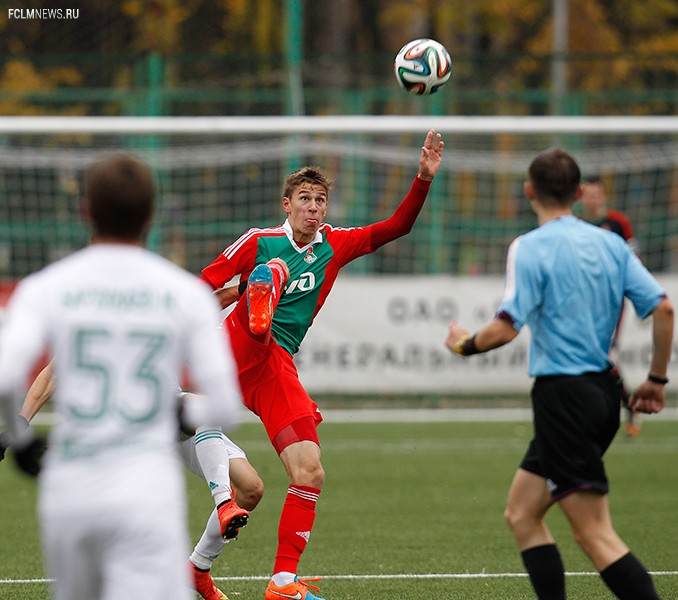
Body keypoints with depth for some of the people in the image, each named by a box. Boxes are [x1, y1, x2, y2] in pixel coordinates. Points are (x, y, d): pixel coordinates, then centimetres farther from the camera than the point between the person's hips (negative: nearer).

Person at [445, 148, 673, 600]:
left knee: (595, 534, -7)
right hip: (602, 390, 8)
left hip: (563, 394, -8)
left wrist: (465, 344, 1)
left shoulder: (531, 248, -11)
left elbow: (505, 328, -19)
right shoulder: (611, 244, 7)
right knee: (522, 514, 16)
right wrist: (656, 380, 12)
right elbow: (663, 308, 2)